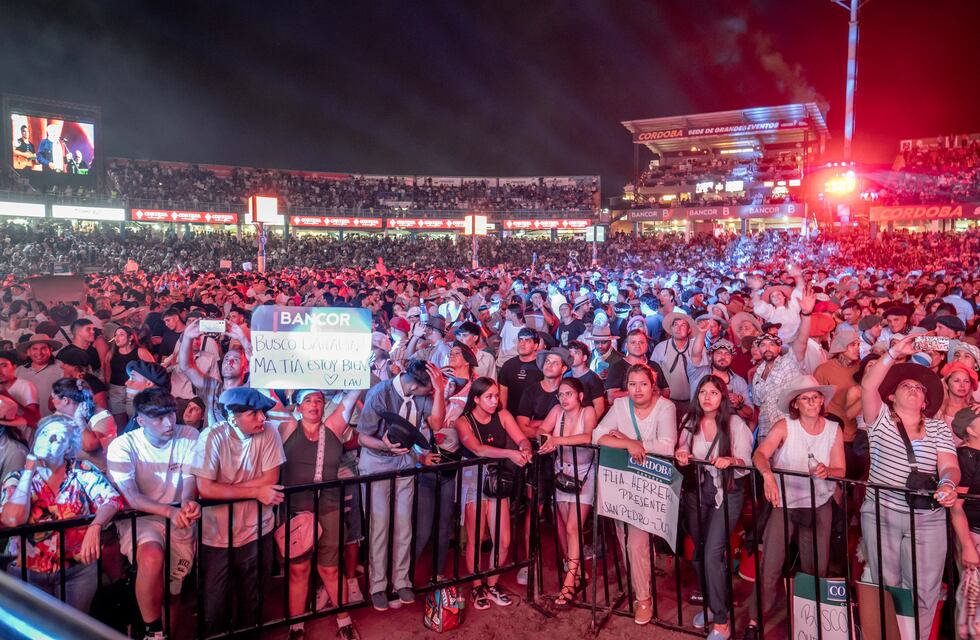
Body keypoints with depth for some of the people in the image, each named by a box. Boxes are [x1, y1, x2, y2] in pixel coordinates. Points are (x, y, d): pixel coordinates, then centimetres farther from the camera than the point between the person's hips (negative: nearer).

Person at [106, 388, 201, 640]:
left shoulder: (189, 436, -5)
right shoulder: (122, 446, -12)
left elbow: (189, 484, -9)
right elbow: (131, 497, -21)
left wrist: (188, 503, -33)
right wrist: (169, 511, -37)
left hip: (178, 518, 3)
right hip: (139, 518, -3)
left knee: (173, 587, -1)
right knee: (152, 558, -33)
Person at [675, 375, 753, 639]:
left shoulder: (735, 423, -12)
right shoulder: (689, 420, -1)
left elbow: (746, 464, -14)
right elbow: (683, 451, 6)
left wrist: (730, 461, -35)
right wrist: (682, 456, -16)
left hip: (726, 493, -4)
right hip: (696, 491, 4)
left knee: (712, 554, -12)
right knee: (698, 551, 13)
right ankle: (710, 603, 36)